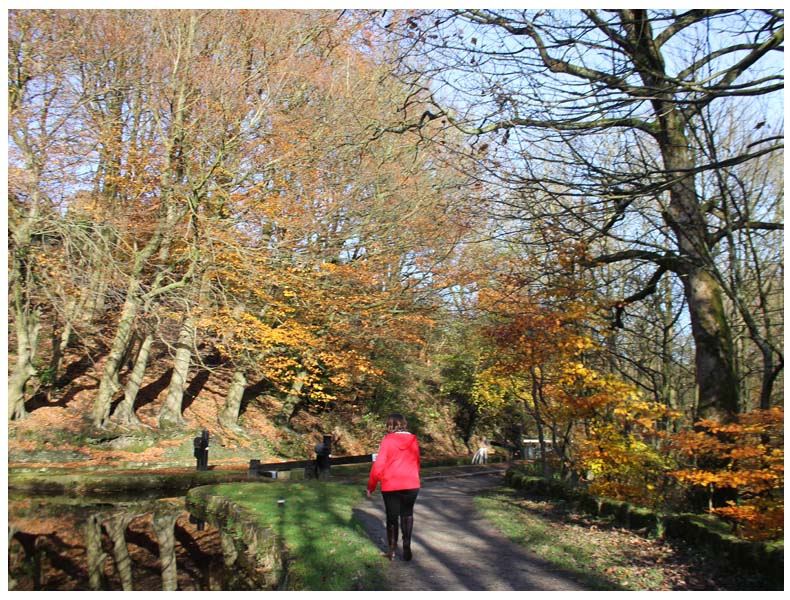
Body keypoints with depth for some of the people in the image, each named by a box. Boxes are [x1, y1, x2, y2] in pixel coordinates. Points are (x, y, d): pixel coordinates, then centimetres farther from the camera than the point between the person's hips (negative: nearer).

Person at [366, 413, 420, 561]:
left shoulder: (388, 440, -10)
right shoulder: (413, 440, 0)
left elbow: (378, 465, -11)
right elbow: (417, 463, 7)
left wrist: (371, 487, -2)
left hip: (391, 486, -2)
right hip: (411, 485, 2)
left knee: (392, 516, 12)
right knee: (407, 514, 16)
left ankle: (392, 550, 17)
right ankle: (406, 548, 4)